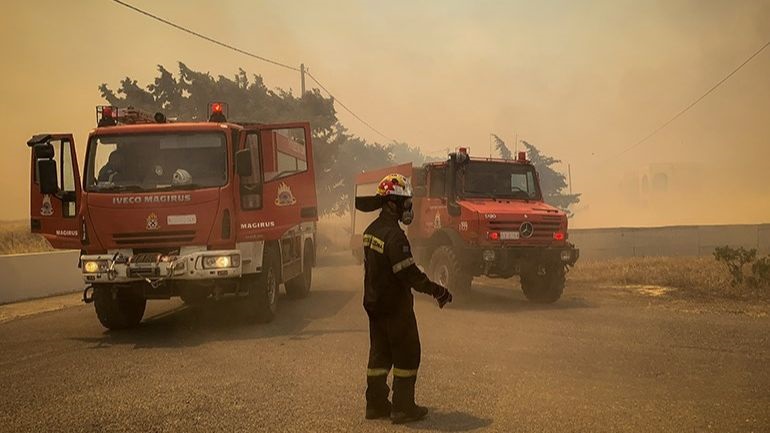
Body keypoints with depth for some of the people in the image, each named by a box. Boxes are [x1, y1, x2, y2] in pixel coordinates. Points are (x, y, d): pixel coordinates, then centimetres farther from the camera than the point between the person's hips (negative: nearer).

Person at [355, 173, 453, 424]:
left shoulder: (371, 231, 8)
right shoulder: (394, 235, -22)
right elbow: (408, 273, -25)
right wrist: (437, 291, -17)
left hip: (374, 303, 9)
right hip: (395, 306, -9)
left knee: (380, 354, 15)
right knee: (407, 355, 1)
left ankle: (376, 404, 19)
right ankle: (403, 408, 3)